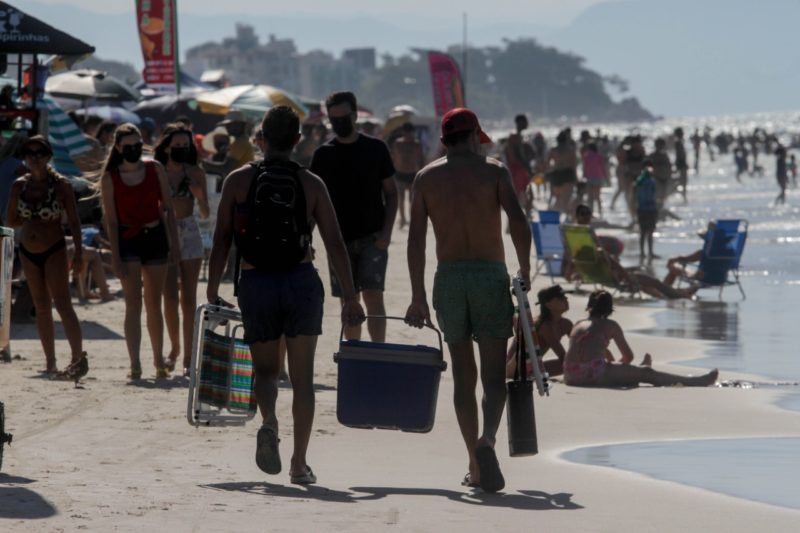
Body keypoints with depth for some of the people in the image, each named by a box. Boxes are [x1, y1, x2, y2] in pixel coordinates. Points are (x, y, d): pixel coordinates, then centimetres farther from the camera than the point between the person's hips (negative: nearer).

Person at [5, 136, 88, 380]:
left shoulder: (61, 185, -8)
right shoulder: (20, 186, 3)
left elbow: (74, 221, -6)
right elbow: (10, 220, 9)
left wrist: (78, 251, -12)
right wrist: (31, 218, -4)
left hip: (54, 250, -5)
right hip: (29, 252, 5)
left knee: (62, 304, -15)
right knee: (42, 308, 9)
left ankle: (78, 358, -18)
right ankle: (50, 363, 14)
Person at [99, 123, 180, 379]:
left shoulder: (155, 170, 2)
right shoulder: (110, 178, -3)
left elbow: (168, 208, 7)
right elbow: (111, 219, -4)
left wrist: (174, 243, 2)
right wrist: (116, 257, -9)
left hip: (155, 237, 2)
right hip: (127, 241, -2)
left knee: (154, 304, 10)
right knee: (133, 304, -9)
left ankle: (159, 360, 21)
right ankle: (135, 364, -12)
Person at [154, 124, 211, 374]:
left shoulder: (195, 173, 2)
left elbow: (206, 213, 4)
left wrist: (200, 196, -14)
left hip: (189, 234, 0)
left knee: (188, 298, -2)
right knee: (170, 297, -5)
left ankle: (188, 355, 0)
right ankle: (175, 347, 17)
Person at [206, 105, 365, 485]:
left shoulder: (238, 181, 0)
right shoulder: (311, 184, 1)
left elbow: (221, 239, -1)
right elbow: (335, 243, -1)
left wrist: (212, 291, 5)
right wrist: (350, 298, 2)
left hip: (255, 283, 0)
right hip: (301, 281, 0)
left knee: (265, 368, 15)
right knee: (302, 375, 7)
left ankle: (269, 422, -17)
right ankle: (300, 464, 4)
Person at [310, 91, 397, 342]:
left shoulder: (375, 148, 1)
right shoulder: (323, 154, 5)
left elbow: (391, 193, 4)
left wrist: (386, 232, -7)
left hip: (372, 238, -2)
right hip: (339, 240, 2)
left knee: (373, 295, -13)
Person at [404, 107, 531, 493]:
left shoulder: (427, 177, 7)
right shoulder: (493, 171, 2)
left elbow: (415, 238, 1)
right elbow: (518, 221, -11)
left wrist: (418, 296, 3)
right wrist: (524, 271, 0)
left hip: (449, 277, 2)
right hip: (491, 275, -2)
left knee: (463, 376, 11)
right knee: (493, 375, -1)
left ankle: (476, 465, 10)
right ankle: (487, 439, -28)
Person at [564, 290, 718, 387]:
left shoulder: (577, 325, 24)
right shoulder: (611, 325, 12)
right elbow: (628, 356, 19)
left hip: (570, 377, 5)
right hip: (595, 374, -5)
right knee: (646, 373, 7)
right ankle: (696, 382, 14)